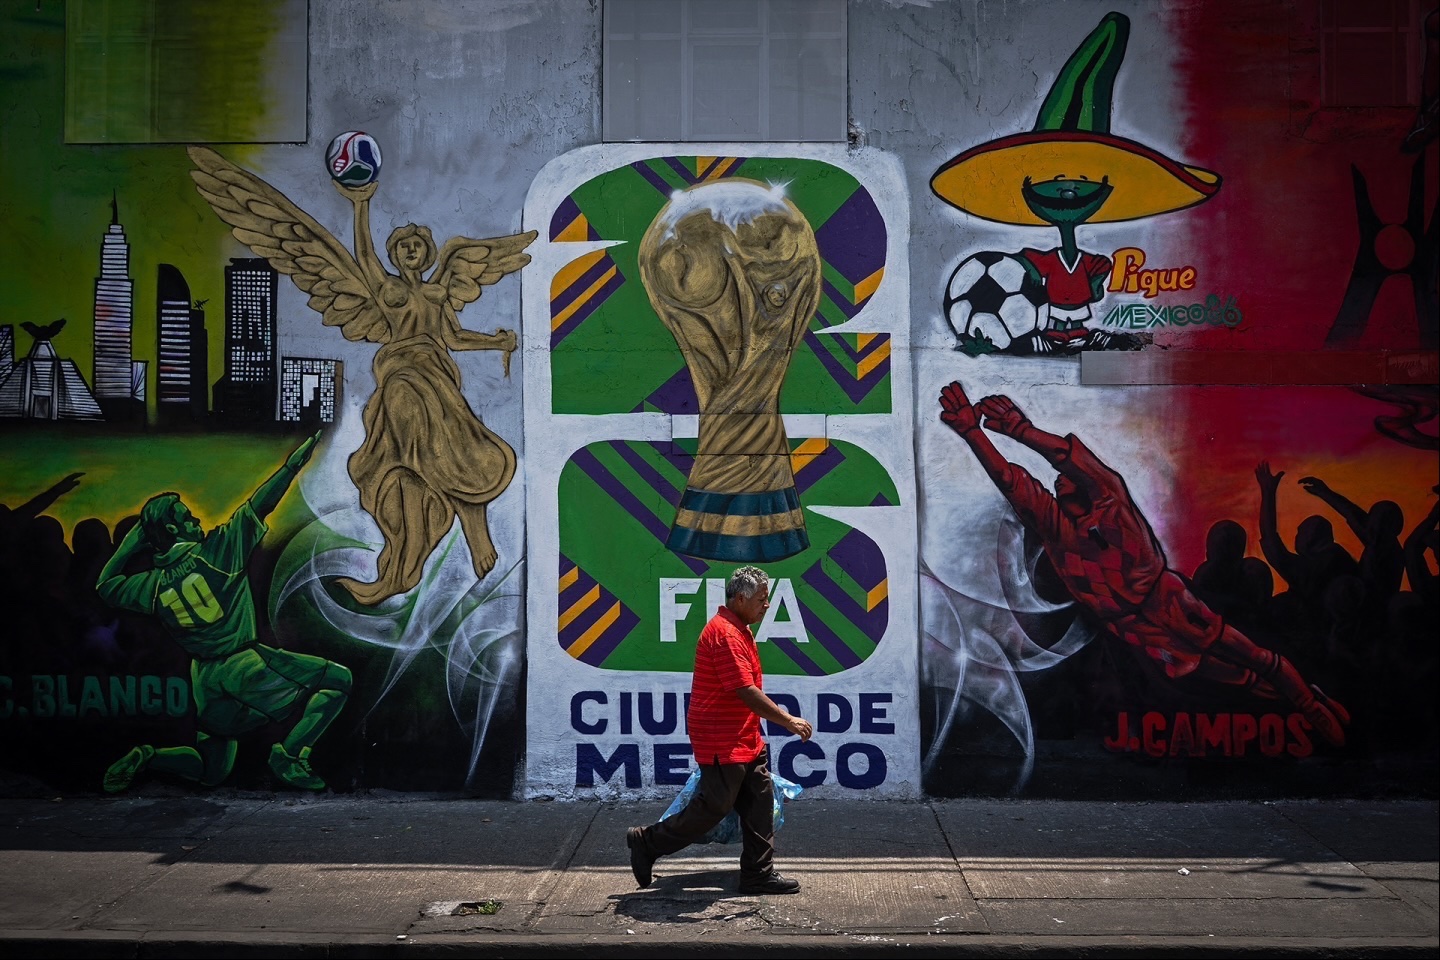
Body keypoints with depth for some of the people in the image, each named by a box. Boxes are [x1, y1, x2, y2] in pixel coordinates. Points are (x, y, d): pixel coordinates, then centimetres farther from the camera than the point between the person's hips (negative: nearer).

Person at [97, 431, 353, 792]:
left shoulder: (153, 584, 6)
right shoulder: (216, 551, -10)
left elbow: (106, 585, 23)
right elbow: (257, 506, -11)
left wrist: (129, 545, 25)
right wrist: (291, 465, -5)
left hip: (205, 681, 7)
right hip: (244, 666, -7)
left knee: (212, 770, 23)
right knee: (338, 679, -4)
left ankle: (146, 757, 0)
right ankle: (290, 754, -13)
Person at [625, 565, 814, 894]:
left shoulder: (740, 629, 14)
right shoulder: (724, 633, -21)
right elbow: (746, 692, -26)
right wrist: (788, 720, -21)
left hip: (745, 740, 10)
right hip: (722, 742, -10)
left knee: (760, 804, 9)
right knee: (713, 807, -4)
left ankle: (758, 874, 16)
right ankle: (647, 843, 11)